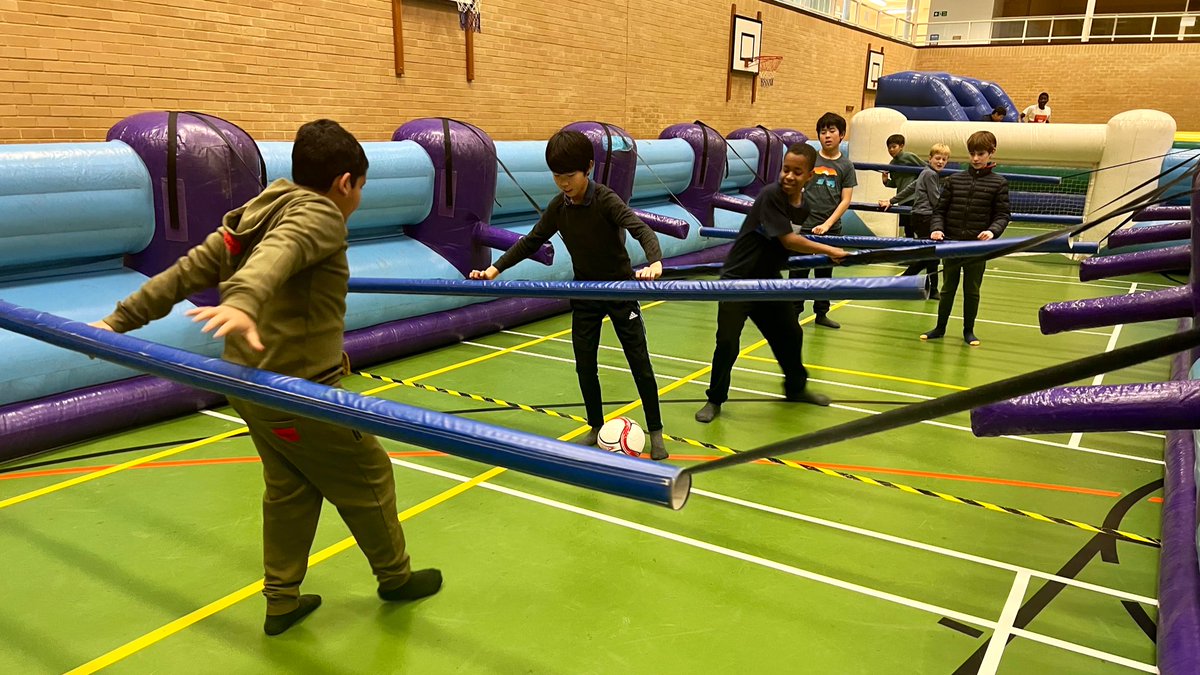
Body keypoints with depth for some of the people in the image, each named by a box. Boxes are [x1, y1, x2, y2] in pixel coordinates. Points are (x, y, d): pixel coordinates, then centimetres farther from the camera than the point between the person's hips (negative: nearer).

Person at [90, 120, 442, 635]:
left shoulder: (258, 214, 11)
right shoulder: (319, 216, -14)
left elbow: (188, 271, 8)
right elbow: (276, 254, -37)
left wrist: (121, 319, 10)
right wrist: (244, 302, -56)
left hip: (250, 383, 9)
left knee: (289, 488, 20)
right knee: (367, 477, 10)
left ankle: (282, 601, 30)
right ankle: (395, 577, 29)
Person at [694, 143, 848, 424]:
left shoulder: (804, 203, 0)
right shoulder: (771, 195, -22)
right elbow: (788, 240, -24)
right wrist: (830, 251, -17)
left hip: (769, 280, 7)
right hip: (738, 280, -7)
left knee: (790, 334, 15)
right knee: (727, 342, -11)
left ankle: (796, 387, 39)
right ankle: (715, 400, 8)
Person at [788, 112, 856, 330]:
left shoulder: (846, 165, 2)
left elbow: (845, 200, -1)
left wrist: (827, 224, -11)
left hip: (831, 229, 1)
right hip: (806, 226, -1)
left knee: (824, 273, 13)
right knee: (798, 271, -1)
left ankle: (821, 313, 25)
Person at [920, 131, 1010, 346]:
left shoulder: (999, 183, -1)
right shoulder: (954, 179, 3)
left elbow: (1002, 215, -2)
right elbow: (940, 209, 5)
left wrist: (992, 231, -21)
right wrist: (937, 228, -12)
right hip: (952, 243, 1)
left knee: (972, 290, 9)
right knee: (948, 288, 12)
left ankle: (968, 330, 23)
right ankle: (940, 328, 24)